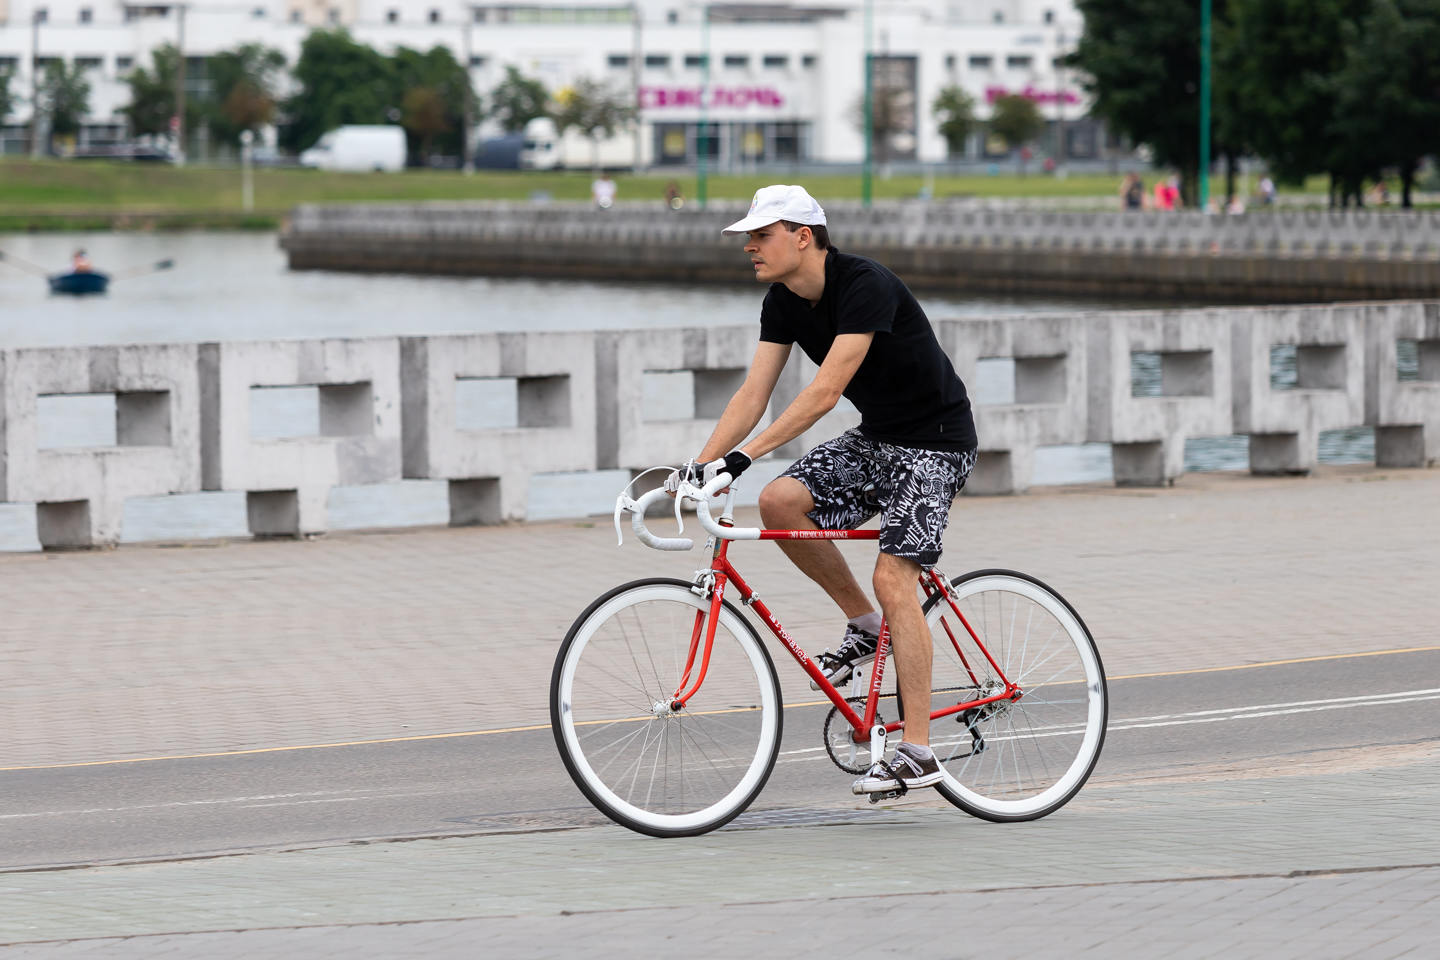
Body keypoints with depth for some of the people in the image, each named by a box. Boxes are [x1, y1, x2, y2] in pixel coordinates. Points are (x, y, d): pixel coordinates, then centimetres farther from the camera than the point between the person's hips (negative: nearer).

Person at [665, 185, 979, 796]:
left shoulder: (865, 286, -26)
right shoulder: (784, 303, 0)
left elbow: (825, 392, -33)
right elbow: (753, 394, -2)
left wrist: (741, 456, -37)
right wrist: (699, 465, -15)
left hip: (934, 441, -8)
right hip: (876, 436, 8)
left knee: (893, 577, -17)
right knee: (779, 500, -14)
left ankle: (918, 753, -14)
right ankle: (864, 625, 5)